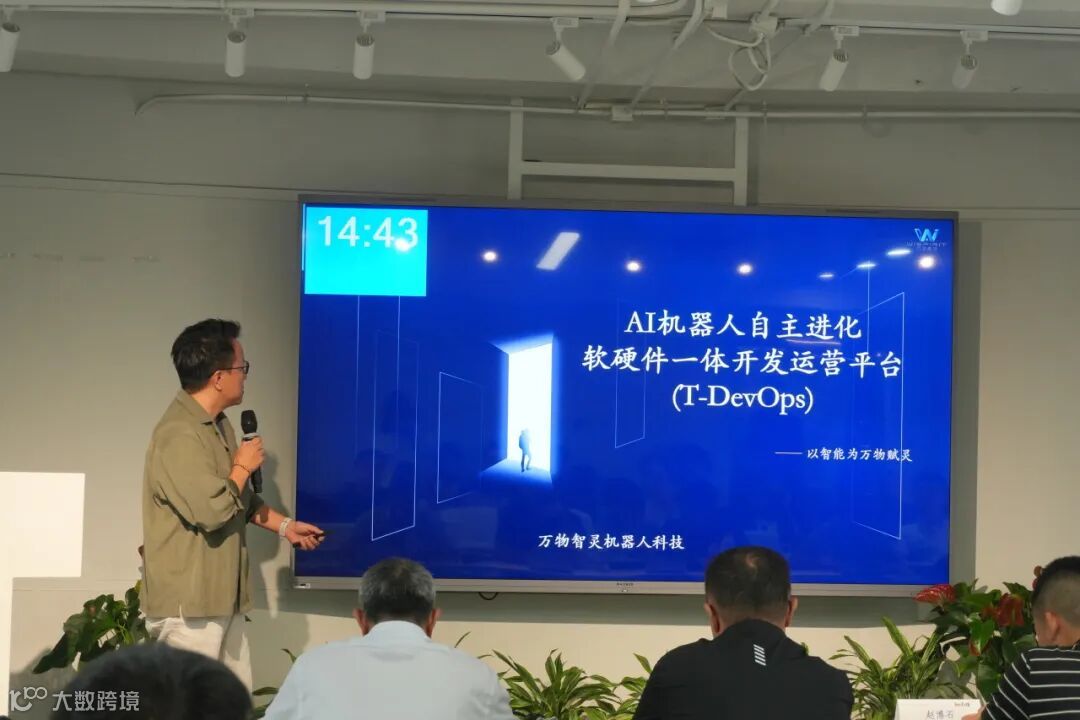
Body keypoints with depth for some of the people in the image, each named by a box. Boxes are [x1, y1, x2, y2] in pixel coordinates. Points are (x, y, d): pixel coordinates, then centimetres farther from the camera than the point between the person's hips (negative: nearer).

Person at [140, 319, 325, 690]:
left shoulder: (218, 425, 13)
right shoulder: (179, 435, -21)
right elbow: (212, 509, -26)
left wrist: (285, 526, 20)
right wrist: (243, 467, -11)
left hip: (221, 596, 10)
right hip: (189, 601, -10)